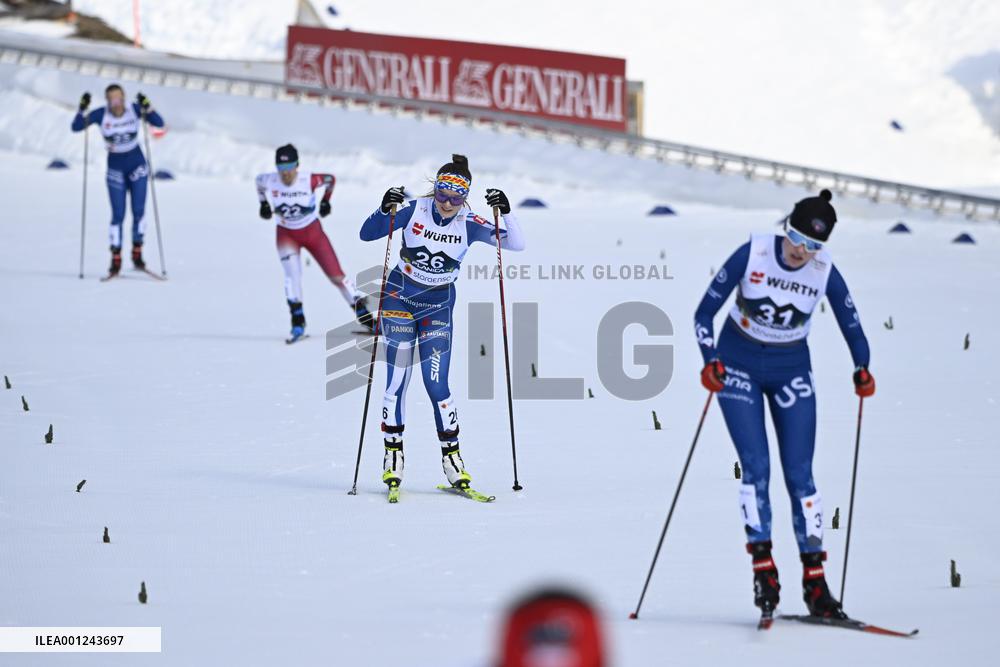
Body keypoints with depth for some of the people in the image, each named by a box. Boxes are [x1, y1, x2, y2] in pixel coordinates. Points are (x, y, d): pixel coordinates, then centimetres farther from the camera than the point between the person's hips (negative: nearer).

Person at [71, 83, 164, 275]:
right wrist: (82, 109, -32)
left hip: (137, 166, 1)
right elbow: (76, 127, -18)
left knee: (139, 211, -4)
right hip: (116, 169, -1)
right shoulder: (101, 114, -15)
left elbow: (159, 123, -21)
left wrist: (147, 107, -36)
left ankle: (137, 253, 12)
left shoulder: (134, 109, -14)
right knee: (118, 215, -4)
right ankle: (116, 259, 5)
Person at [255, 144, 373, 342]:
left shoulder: (309, 181, -24)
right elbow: (258, 181, 6)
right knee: (292, 272, -26)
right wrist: (264, 203, 8)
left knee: (336, 276, 0)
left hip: (313, 231, -1)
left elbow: (330, 179, -4)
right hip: (287, 234, 1)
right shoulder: (269, 181, -19)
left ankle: (363, 314, 14)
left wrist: (325, 200, 4)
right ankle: (298, 320, -21)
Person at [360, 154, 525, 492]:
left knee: (437, 385, -6)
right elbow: (367, 234, -11)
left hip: (438, 308, 1)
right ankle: (392, 455, 6)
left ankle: (451, 457, 6)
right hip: (399, 299, -1)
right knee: (397, 381, -5)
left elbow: (516, 244, -14)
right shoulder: (414, 210, -12)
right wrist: (385, 210, -29)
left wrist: (505, 213, -30)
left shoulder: (468, 224, -9)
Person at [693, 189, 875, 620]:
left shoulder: (825, 273, -11)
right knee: (756, 466, -14)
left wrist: (862, 370, -20)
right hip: (739, 366, -1)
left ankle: (814, 580, -3)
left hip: (790, 372, 2)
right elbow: (705, 312, -11)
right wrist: (710, 359, -25)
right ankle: (763, 568, -12)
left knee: (800, 474, -4)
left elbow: (852, 328, -1)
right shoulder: (752, 254, -16)